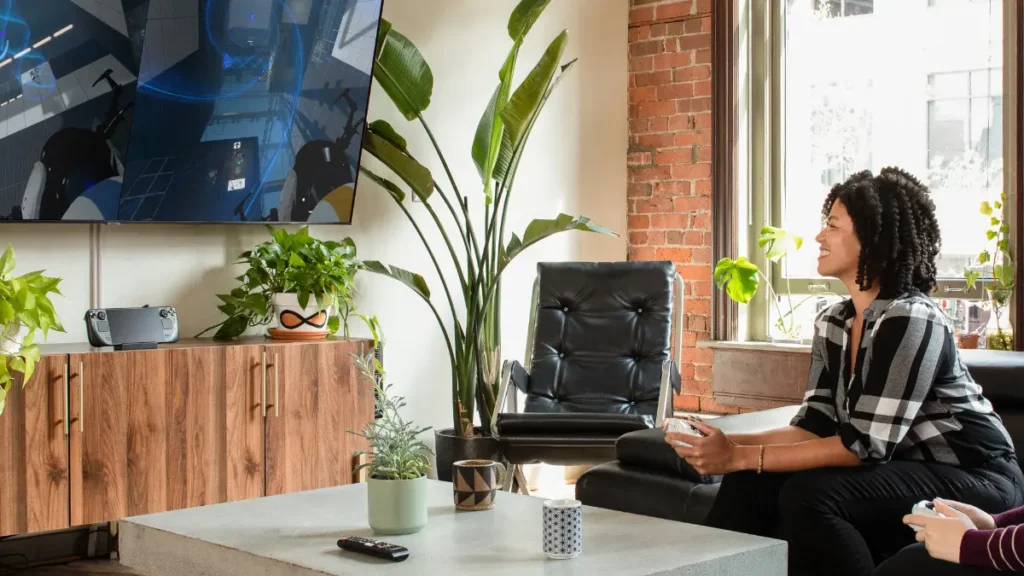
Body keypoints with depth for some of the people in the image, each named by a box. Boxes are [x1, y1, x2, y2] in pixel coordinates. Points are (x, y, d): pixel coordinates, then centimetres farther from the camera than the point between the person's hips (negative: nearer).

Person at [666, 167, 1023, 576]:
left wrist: (743, 456, -24)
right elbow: (814, 428, 0)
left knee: (809, 495, -29)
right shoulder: (831, 324, 5)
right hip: (900, 474, 7)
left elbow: (866, 444, -24)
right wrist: (729, 445, -16)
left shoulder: (911, 320, -20)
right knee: (750, 484, -11)